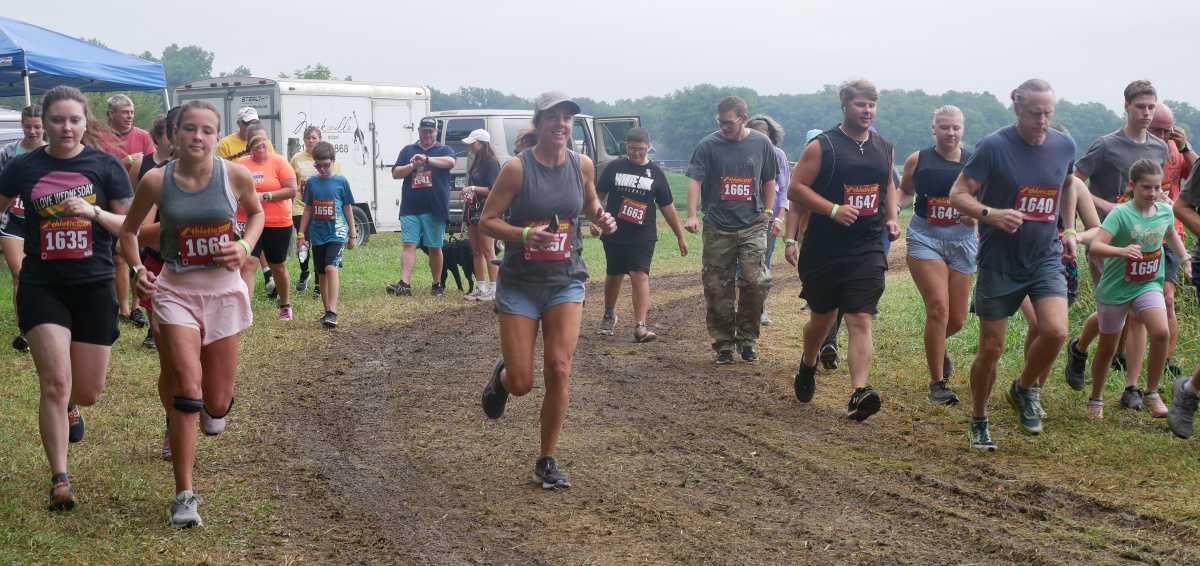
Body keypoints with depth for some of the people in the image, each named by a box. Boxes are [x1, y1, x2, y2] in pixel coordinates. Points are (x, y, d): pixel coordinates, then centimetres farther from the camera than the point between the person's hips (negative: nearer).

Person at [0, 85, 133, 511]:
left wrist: (94, 212, -18)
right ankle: (60, 479, -4)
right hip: (41, 285, -1)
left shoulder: (106, 167, -1)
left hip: (94, 286, 1)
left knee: (89, 391, 8)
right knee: (55, 382, -13)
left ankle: (70, 407, 47)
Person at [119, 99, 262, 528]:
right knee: (187, 384, -17)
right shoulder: (156, 181, -7)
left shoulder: (235, 175, -7)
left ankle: (216, 405, 49)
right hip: (176, 291, -1)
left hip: (224, 290, 1)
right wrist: (137, 269, -7)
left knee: (216, 403, 7)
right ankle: (184, 496, -10)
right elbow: (129, 231, 9)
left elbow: (256, 212, 13)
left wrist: (245, 246, -4)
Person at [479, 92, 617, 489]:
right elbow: (487, 220, -9)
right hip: (520, 284, -2)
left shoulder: (582, 166, 1)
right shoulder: (517, 168, -11)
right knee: (521, 383, -2)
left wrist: (602, 219, -3)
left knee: (559, 370, -10)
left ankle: (547, 462, 5)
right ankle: (501, 376, 38)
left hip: (566, 281, 2)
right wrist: (525, 235, -26)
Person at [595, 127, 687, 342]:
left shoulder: (655, 173, 4)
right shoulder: (614, 167, 2)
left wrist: (680, 237, 9)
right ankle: (609, 315, 38)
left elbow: (667, 207, 9)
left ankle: (640, 326, -18)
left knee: (640, 275, -13)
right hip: (614, 233, 1)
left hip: (643, 236, -1)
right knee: (614, 275, 13)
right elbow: (599, 195, 9)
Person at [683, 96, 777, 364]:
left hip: (752, 225, 1)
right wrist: (692, 215, -20)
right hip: (718, 228, 0)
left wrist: (768, 212, 10)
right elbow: (695, 180, -7)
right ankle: (724, 344, 15)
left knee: (757, 282, -10)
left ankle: (747, 338, 8)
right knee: (717, 287, 2)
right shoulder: (708, 145, -1)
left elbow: (769, 181, 17)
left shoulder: (761, 143, 6)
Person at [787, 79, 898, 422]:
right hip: (825, 249, -2)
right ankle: (808, 366, 43)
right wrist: (834, 210, -20)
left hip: (868, 250, 2)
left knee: (862, 320, -11)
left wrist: (891, 219, 11)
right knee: (822, 318, 14)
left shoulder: (884, 148, 11)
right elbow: (796, 189, -9)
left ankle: (859, 393, -21)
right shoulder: (822, 146, -5)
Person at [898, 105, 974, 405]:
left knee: (957, 319, 8)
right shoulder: (917, 161, 1)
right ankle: (938, 382, -4)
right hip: (925, 237, -2)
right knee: (938, 307, -16)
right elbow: (905, 192, 17)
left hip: (962, 240, 2)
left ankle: (938, 346, 45)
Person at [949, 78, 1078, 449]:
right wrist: (989, 214, -30)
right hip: (999, 264, -3)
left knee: (1055, 332, -18)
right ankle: (979, 422, 24)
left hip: (1046, 259, 3)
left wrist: (1069, 228, 14)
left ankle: (1024, 390, 11)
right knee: (991, 348, 2)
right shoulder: (994, 147, -13)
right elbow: (958, 195, -12)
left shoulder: (1064, 146, 1)